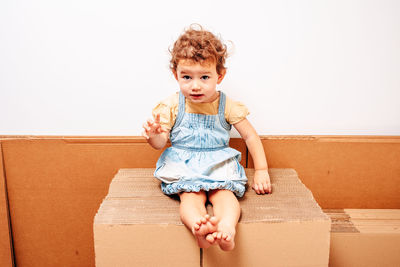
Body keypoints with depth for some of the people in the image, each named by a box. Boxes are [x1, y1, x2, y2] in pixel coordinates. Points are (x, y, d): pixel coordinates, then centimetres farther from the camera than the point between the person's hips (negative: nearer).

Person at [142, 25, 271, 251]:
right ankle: (199, 227, -55)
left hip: (219, 164, 1)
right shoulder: (172, 106, -1)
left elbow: (250, 136, 6)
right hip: (183, 166, 0)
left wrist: (262, 171, 2)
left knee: (224, 193, -30)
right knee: (191, 196, -30)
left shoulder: (227, 106, -1)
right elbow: (160, 143, 2)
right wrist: (153, 134, -24)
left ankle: (227, 227, -54)